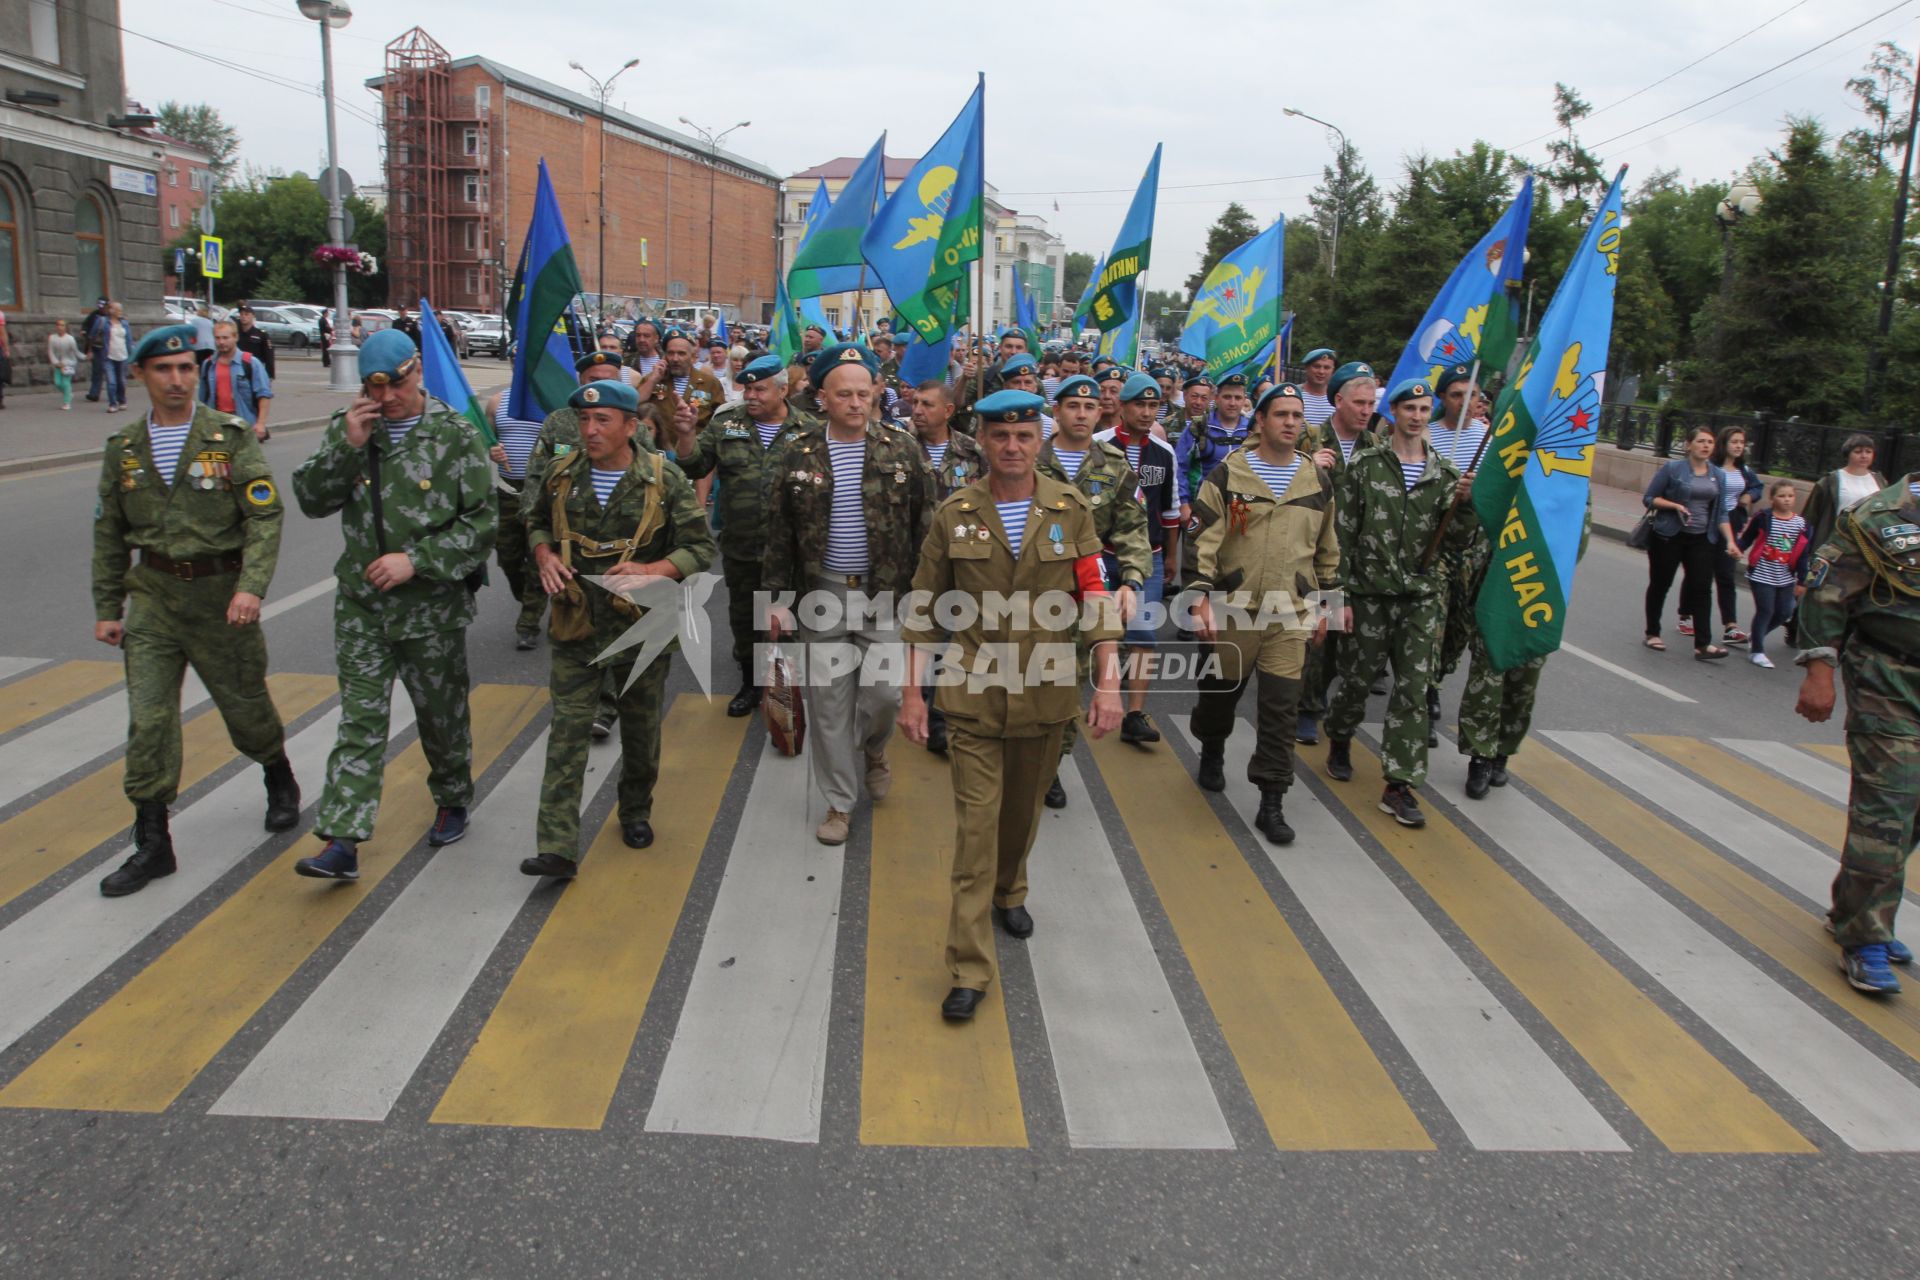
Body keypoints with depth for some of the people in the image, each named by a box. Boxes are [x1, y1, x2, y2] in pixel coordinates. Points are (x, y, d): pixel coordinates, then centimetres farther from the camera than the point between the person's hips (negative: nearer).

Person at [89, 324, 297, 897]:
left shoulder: (232, 437, -6)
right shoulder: (124, 449, 5)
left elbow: (266, 516, -12)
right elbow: (110, 534, 12)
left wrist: (251, 587, -24)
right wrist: (107, 608, 10)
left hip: (221, 594, -3)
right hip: (153, 597, 3)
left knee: (245, 704, 11)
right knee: (148, 721, -2)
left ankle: (280, 782, 41)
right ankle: (152, 844, 7)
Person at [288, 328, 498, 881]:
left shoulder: (456, 435, -7)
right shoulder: (348, 428, 4)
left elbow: (483, 522, -8)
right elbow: (311, 501, 0)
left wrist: (416, 560, -17)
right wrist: (347, 446, -14)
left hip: (433, 608, -2)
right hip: (361, 604, 2)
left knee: (443, 714, 13)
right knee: (359, 720, 0)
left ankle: (453, 801, 36)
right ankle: (342, 842, -1)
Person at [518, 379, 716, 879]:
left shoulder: (665, 480, -9)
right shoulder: (561, 474, 0)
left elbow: (701, 547, -7)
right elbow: (537, 521, 18)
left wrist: (653, 570, -23)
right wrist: (544, 555, -4)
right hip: (577, 626, 1)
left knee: (641, 728, 14)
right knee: (567, 730, -3)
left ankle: (636, 812, 39)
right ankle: (557, 847, -3)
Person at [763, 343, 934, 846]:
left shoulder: (903, 449, 0)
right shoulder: (796, 455, 1)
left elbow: (925, 525, 4)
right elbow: (779, 534, 4)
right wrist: (777, 599, 0)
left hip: (886, 595, 0)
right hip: (822, 594, 1)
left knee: (884, 691, -4)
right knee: (828, 700, 5)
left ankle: (874, 748, 33)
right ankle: (838, 802, 20)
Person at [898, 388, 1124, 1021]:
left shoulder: (1071, 509, -2)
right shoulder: (954, 516, -3)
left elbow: (1096, 599, -3)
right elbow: (925, 610, 2)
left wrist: (1108, 681, -10)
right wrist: (913, 691, 0)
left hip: (1045, 691, 2)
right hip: (974, 693, -1)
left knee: (1023, 808, 19)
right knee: (977, 821, -4)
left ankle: (1009, 892, 49)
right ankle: (970, 967, 2)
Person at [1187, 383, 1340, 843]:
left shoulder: (1318, 480, 7)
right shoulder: (1228, 474, -4)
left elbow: (1328, 547, 16)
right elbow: (1203, 541, -8)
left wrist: (1327, 600, 15)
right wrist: (1202, 598, -16)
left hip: (1292, 614, 2)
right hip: (1234, 608, -1)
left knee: (1280, 709, -2)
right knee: (1220, 693, 14)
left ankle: (1272, 802, 5)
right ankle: (1212, 751, 45)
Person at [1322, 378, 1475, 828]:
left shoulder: (1443, 473, 6)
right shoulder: (1365, 465, -2)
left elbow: (1453, 543, 5)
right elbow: (1342, 534, -3)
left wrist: (1462, 505, -14)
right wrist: (1340, 595, -7)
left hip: (1422, 596, 2)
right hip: (1370, 593, -2)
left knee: (1413, 691, -1)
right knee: (1357, 678, 10)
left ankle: (1399, 786, 4)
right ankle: (1339, 740, 39)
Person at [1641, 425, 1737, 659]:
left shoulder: (1718, 475, 8)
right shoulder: (1673, 469, -5)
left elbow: (1721, 513, 10)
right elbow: (1648, 498, -4)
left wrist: (1730, 540, 0)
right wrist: (1675, 505, -19)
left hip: (1701, 540, 3)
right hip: (1669, 537, -3)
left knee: (1702, 588, -5)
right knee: (1660, 585, 7)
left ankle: (1703, 644, -7)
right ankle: (1652, 634, 22)